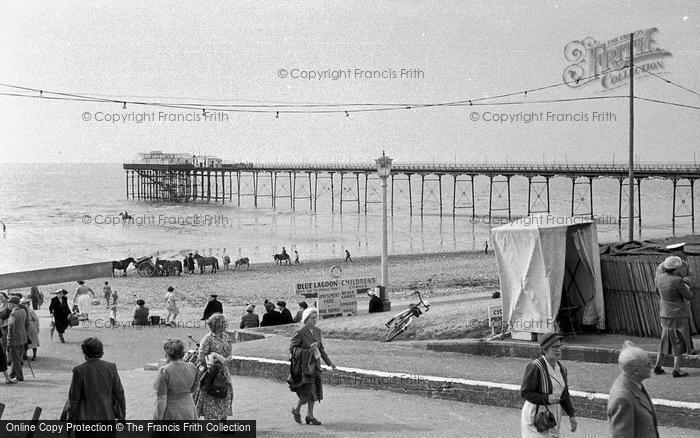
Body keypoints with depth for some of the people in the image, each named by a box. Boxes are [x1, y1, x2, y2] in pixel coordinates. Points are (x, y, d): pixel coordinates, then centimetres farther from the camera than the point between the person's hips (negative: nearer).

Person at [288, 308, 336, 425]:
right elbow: (292, 348, -12)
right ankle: (296, 410, 15)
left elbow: (321, 348, 15)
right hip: (304, 366, -7)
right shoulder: (300, 333, -13)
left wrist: (329, 363, 10)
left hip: (315, 365, 7)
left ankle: (310, 415, 17)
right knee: (308, 392, -9)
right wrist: (307, 351, -22)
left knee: (314, 391, 7)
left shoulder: (317, 331, 8)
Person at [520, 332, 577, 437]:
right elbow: (525, 393, -18)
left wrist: (571, 415, 9)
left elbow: (564, 393, 14)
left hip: (553, 414, 7)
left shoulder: (561, 368, 4)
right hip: (536, 414, -7)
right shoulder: (535, 367, -20)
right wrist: (547, 398, -27)